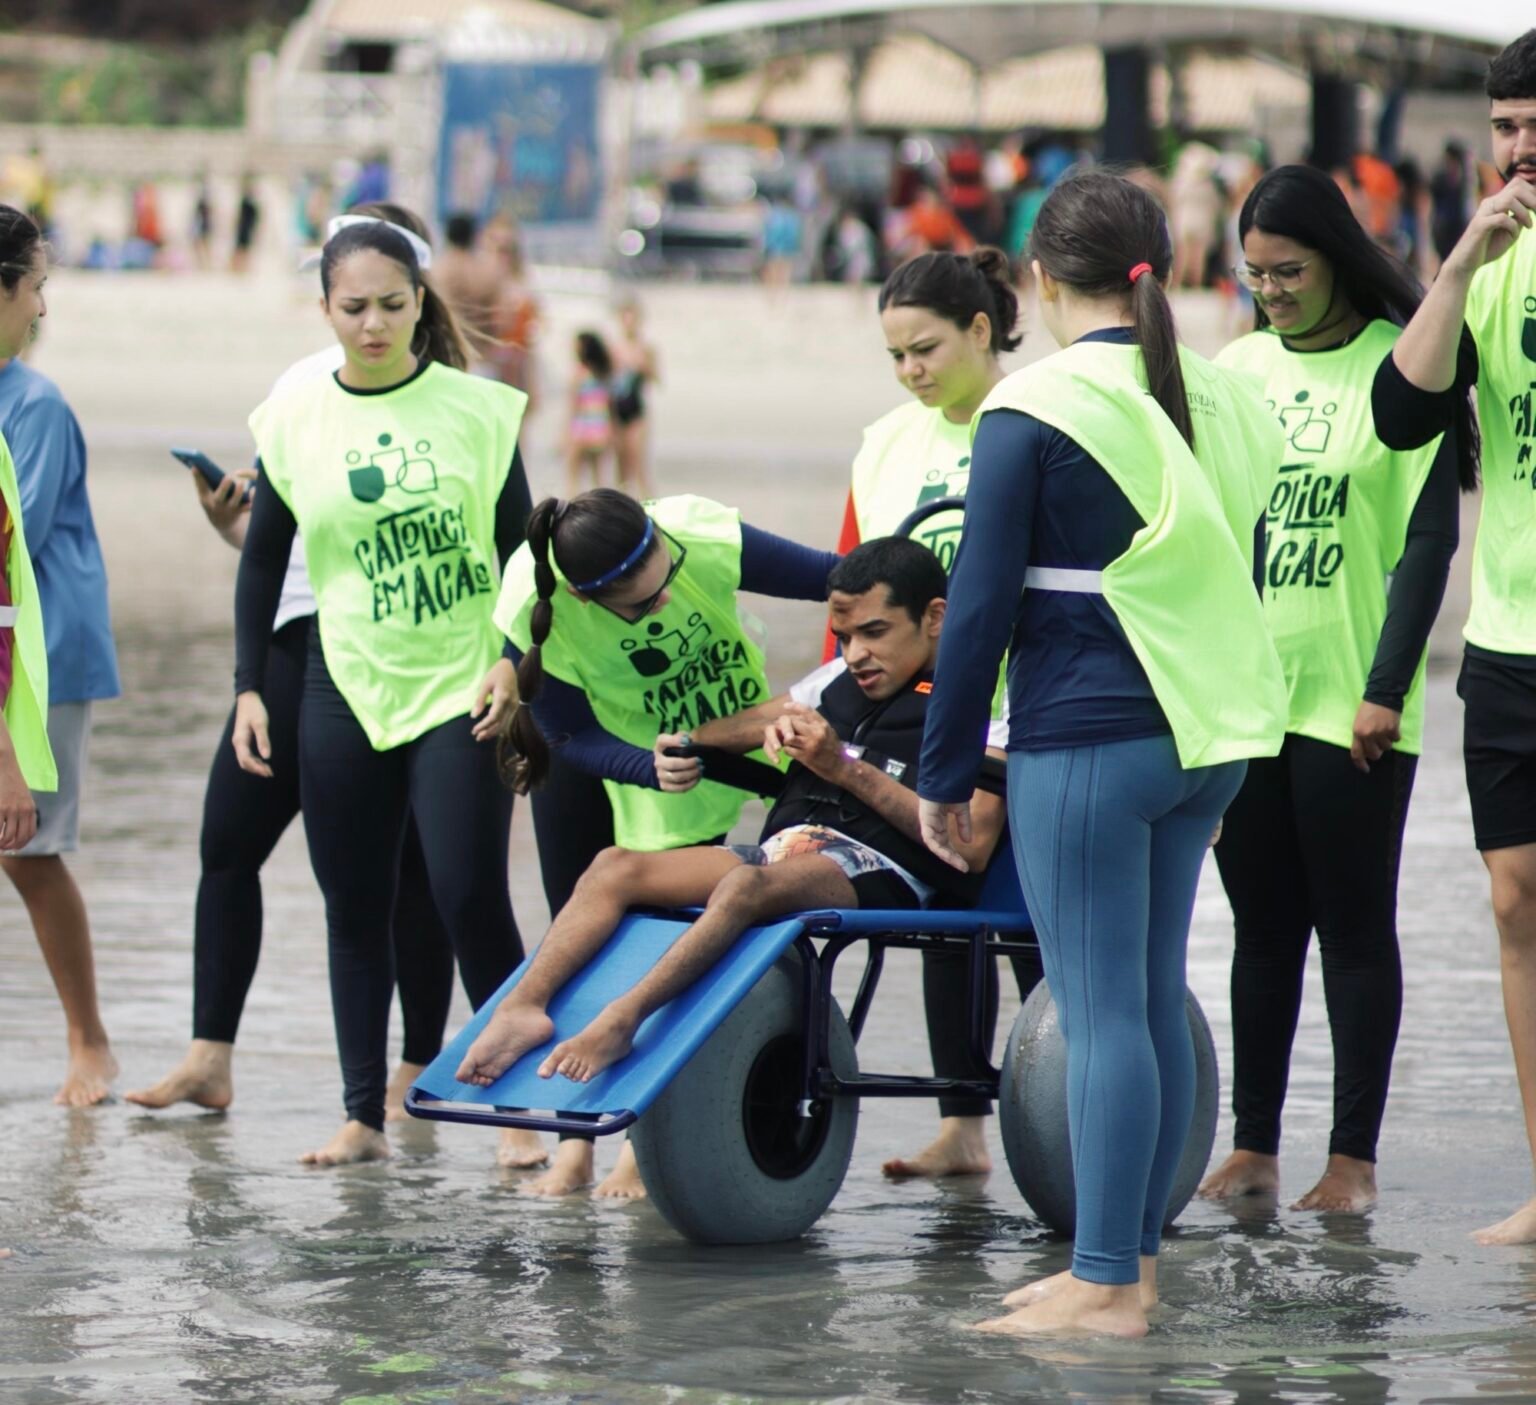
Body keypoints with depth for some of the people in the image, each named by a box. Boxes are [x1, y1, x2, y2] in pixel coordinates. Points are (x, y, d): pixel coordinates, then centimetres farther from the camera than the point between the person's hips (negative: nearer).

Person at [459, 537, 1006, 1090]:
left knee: (747, 884, -37)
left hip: (881, 870, -8)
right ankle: (523, 1007, -27)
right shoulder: (844, 684, 24)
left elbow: (973, 846, -11)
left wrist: (843, 768, -11)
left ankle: (618, 1023, -44)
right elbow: (715, 734, 33)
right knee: (616, 867, -11)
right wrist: (777, 726, 8)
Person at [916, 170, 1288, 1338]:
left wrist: (944, 771, -2)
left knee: (1100, 1011, -5)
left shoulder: (1033, 412, -10)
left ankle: (1106, 1284, -4)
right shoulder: (1226, 405, 10)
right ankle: (1135, 1256, 18)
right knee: (1155, 1000, 13)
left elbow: (983, 604, -9)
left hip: (1085, 740, -7)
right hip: (1204, 740, 7)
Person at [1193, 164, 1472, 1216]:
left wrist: (1386, 688, -13)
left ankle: (1355, 1157, 5)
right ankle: (1254, 1146, 14)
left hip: (1350, 706, -5)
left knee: (1355, 930, 1)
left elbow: (1427, 540, -8)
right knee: (1264, 930, 10)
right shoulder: (1235, 371, 10)